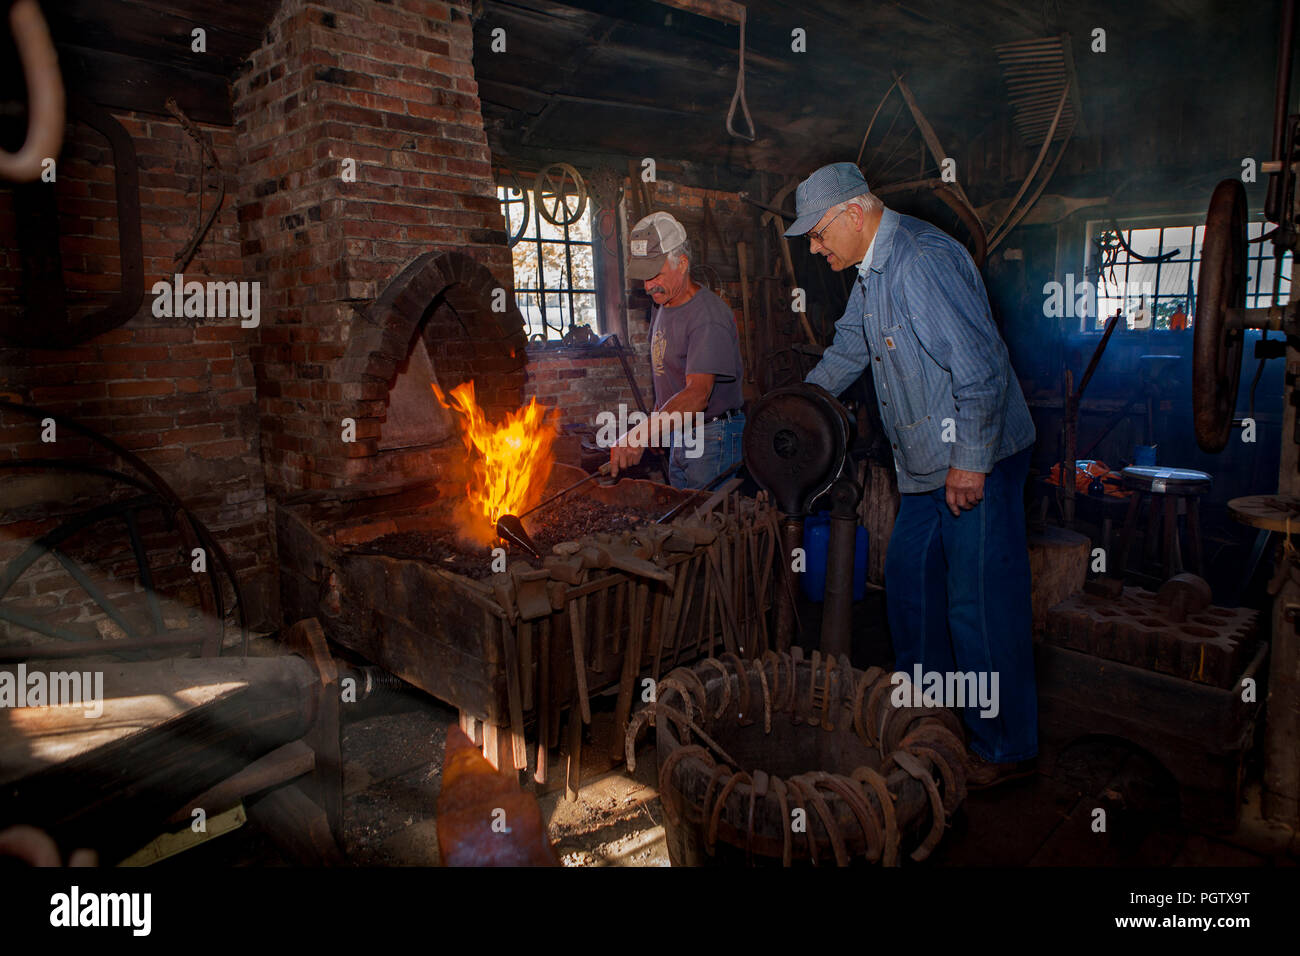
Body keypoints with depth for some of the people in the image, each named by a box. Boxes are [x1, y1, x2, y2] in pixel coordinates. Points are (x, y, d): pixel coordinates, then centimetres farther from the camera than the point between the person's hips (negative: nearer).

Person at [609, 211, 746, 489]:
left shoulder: (708, 316, -21)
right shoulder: (663, 306, 10)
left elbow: (697, 393, -33)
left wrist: (640, 436, -43)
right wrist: (656, 423, 15)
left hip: (714, 438, -9)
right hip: (679, 439, 9)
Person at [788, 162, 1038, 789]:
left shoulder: (923, 260, -21)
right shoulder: (870, 271, 12)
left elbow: (980, 366, -25)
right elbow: (848, 351, 27)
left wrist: (970, 462, -22)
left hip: (976, 463, -10)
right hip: (928, 466, 10)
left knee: (981, 603, -3)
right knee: (908, 576, 18)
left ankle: (1006, 748, 14)